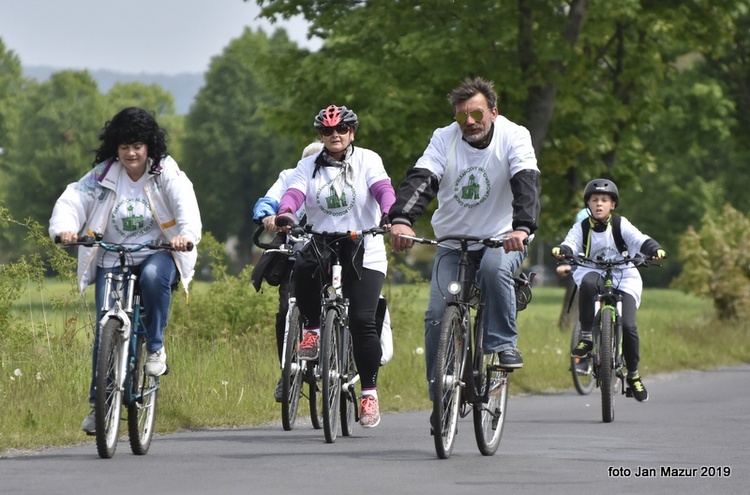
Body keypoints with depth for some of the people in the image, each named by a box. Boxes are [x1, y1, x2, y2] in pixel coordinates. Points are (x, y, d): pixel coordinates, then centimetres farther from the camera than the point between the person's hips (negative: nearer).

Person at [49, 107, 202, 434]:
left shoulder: (166, 172, -4)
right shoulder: (102, 175, 0)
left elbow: (185, 203, -20)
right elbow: (72, 200, -8)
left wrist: (186, 234, -41)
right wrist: (65, 228, -30)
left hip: (157, 254, -2)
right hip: (112, 260, 2)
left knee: (153, 276, -38)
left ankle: (155, 346, -16)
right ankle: (99, 403, -2)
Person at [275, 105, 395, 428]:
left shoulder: (367, 160, 3)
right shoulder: (309, 167, 9)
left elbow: (383, 189, -13)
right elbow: (294, 192, -9)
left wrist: (389, 215, -35)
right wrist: (284, 213, -32)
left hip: (364, 253, -2)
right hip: (321, 243, 2)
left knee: (362, 320, -13)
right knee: (303, 266, -34)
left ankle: (370, 393, -2)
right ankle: (312, 329, -9)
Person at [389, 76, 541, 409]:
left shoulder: (513, 137, -12)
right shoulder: (444, 139, -7)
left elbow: (526, 182, -26)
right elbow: (421, 179, -21)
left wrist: (522, 227, -45)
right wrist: (402, 219, -40)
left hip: (501, 239, -2)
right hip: (453, 241, 2)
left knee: (495, 269, -36)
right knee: (437, 315, -11)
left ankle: (504, 344, -19)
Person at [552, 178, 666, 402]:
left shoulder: (621, 225, 0)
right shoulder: (582, 228, 2)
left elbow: (639, 240, -14)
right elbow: (572, 243, -14)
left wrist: (655, 249, -35)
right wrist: (561, 251, -38)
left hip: (624, 278, 0)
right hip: (593, 273, 0)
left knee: (628, 325, -17)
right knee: (587, 283, -38)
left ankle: (633, 375, 5)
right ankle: (586, 338, -28)